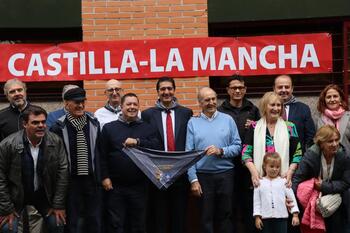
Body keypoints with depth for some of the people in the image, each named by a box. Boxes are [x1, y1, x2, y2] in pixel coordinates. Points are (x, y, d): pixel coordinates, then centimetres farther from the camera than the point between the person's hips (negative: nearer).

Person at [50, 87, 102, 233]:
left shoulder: (94, 124, 4)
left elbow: (99, 152, 9)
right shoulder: (59, 128, -7)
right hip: (71, 181, -3)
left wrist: (100, 176, 7)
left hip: (92, 180, 3)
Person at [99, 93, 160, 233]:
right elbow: (102, 155, 2)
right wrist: (104, 177, -6)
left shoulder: (147, 128, 8)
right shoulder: (109, 128, 5)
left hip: (139, 186, 1)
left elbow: (156, 147, -8)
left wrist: (137, 141, -20)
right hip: (115, 186, -1)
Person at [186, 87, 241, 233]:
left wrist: (221, 151, -15)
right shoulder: (193, 122, 2)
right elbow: (189, 154, -1)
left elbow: (237, 146, 2)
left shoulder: (228, 120, 3)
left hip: (225, 174, 0)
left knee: (225, 215, 9)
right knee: (206, 217, 8)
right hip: (203, 176, 0)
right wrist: (193, 180, -7)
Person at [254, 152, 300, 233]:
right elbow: (257, 201, 4)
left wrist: (295, 215, -5)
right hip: (265, 218, 1)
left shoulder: (284, 182, 2)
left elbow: (292, 198, 1)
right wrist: (257, 216, -2)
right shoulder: (260, 183, 3)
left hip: (281, 217, -1)